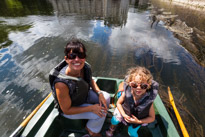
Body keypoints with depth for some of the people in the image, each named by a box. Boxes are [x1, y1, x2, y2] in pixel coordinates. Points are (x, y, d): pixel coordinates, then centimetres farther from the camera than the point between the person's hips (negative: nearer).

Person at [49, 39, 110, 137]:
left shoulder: (85, 67, -23)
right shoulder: (62, 84, -40)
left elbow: (90, 80, 0)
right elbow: (66, 110, -25)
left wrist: (99, 93, -15)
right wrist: (91, 108, -24)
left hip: (84, 95, 6)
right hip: (69, 108, -5)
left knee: (106, 97, 3)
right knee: (101, 112, -12)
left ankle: (97, 121, 34)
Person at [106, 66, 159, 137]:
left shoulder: (148, 100, -35)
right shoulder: (127, 93, -34)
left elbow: (152, 118, -16)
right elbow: (119, 103, -14)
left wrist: (138, 121, -26)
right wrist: (124, 115, -25)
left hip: (138, 119, 0)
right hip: (125, 112, 1)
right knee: (114, 120, 11)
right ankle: (111, 131, 48)